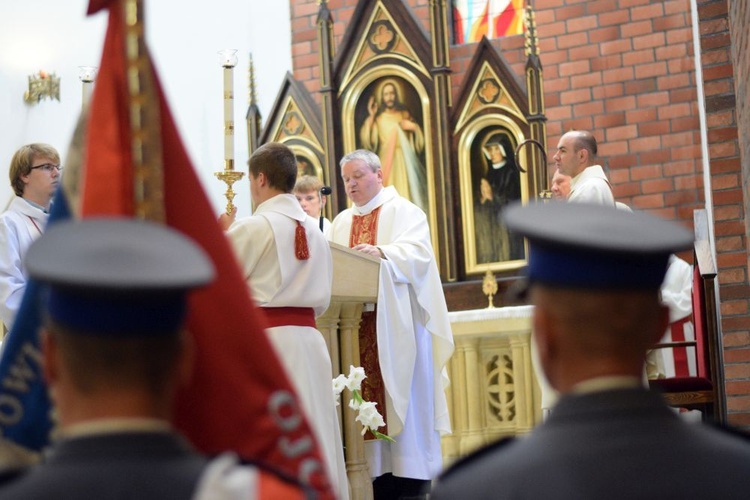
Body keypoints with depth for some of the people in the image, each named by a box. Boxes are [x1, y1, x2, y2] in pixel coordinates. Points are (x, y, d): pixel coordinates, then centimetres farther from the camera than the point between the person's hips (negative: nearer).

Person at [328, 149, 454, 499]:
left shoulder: (403, 211, 5)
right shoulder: (341, 223, 21)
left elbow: (417, 250, -12)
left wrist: (382, 252, -29)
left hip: (396, 323, -5)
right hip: (355, 322, 5)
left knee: (402, 399, -6)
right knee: (366, 400, -1)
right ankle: (376, 469, 1)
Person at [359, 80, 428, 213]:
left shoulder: (404, 114, 11)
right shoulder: (378, 117, 8)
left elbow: (418, 138, 13)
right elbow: (367, 139, -4)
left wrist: (413, 127, -7)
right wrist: (371, 116, -7)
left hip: (403, 161, 1)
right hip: (385, 162, -1)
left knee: (404, 191, -9)